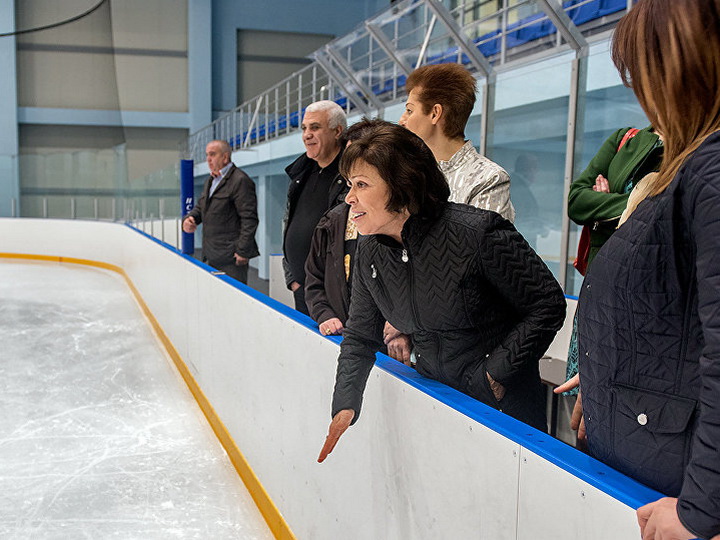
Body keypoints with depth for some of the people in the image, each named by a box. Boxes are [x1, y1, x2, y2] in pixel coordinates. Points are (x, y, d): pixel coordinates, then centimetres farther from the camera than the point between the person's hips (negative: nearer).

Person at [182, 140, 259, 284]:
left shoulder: (240, 180, -10)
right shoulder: (211, 181, 20)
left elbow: (249, 218, -15)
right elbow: (200, 207, 28)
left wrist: (242, 250, -18)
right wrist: (189, 218, 4)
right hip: (212, 255, 9)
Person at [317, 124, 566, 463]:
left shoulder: (478, 232, -24)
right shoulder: (370, 248, -4)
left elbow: (548, 305, -16)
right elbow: (360, 336, 5)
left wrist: (498, 371, -16)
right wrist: (345, 405, -7)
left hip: (504, 402, -5)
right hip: (434, 395, 5)